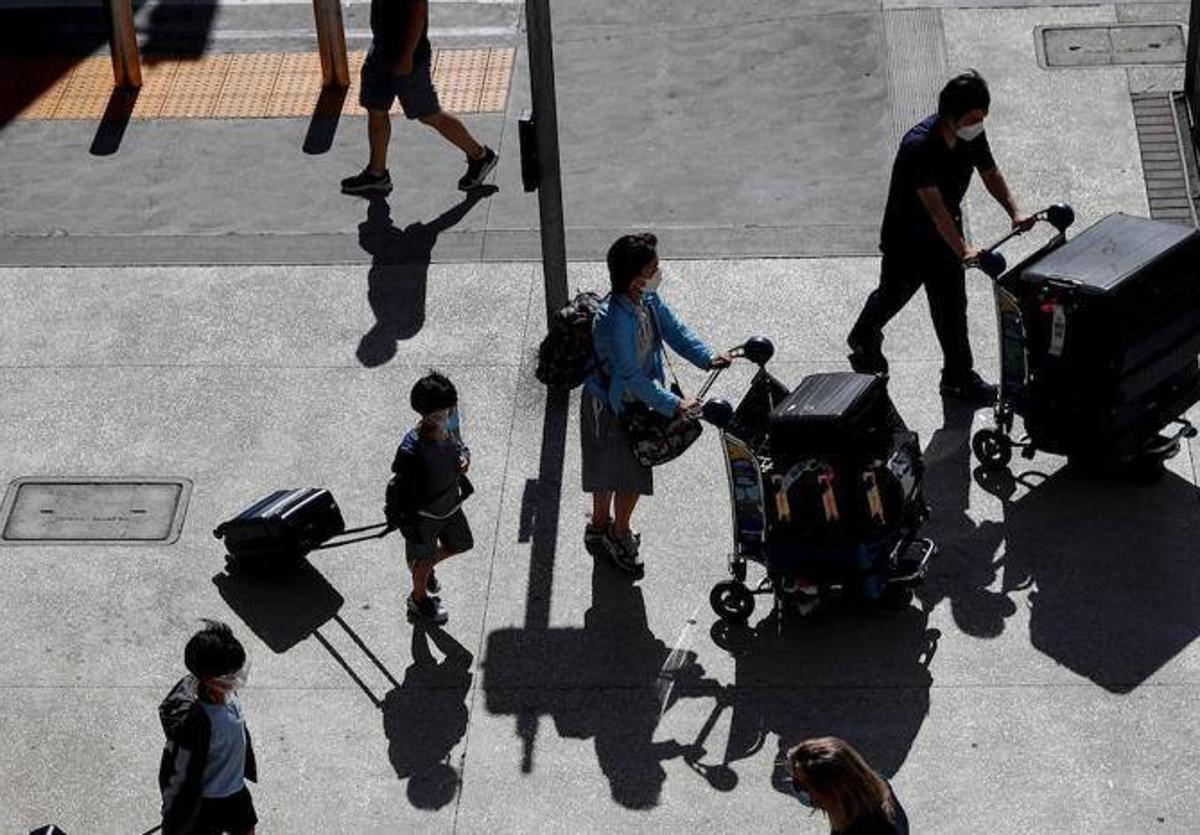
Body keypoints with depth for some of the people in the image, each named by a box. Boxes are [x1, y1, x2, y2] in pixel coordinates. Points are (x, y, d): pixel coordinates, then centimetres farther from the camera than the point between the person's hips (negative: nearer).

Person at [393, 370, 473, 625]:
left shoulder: (450, 424, -19)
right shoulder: (411, 449, -38)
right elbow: (403, 489, -25)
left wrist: (464, 457, -19)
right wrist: (410, 527, -17)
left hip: (451, 504, 6)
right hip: (425, 514, -6)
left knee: (461, 544, 28)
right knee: (423, 558, 21)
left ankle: (426, 566, 57)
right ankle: (418, 601, 51)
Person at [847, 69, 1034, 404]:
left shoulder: (972, 135, -13)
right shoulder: (918, 146, -35)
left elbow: (991, 174, 2)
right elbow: (935, 205, -38)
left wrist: (1014, 212, -14)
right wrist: (962, 250, -43)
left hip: (944, 233, 5)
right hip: (906, 237, -5)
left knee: (951, 304, 7)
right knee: (893, 295, 17)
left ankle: (959, 375, 18)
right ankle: (864, 340, 47)